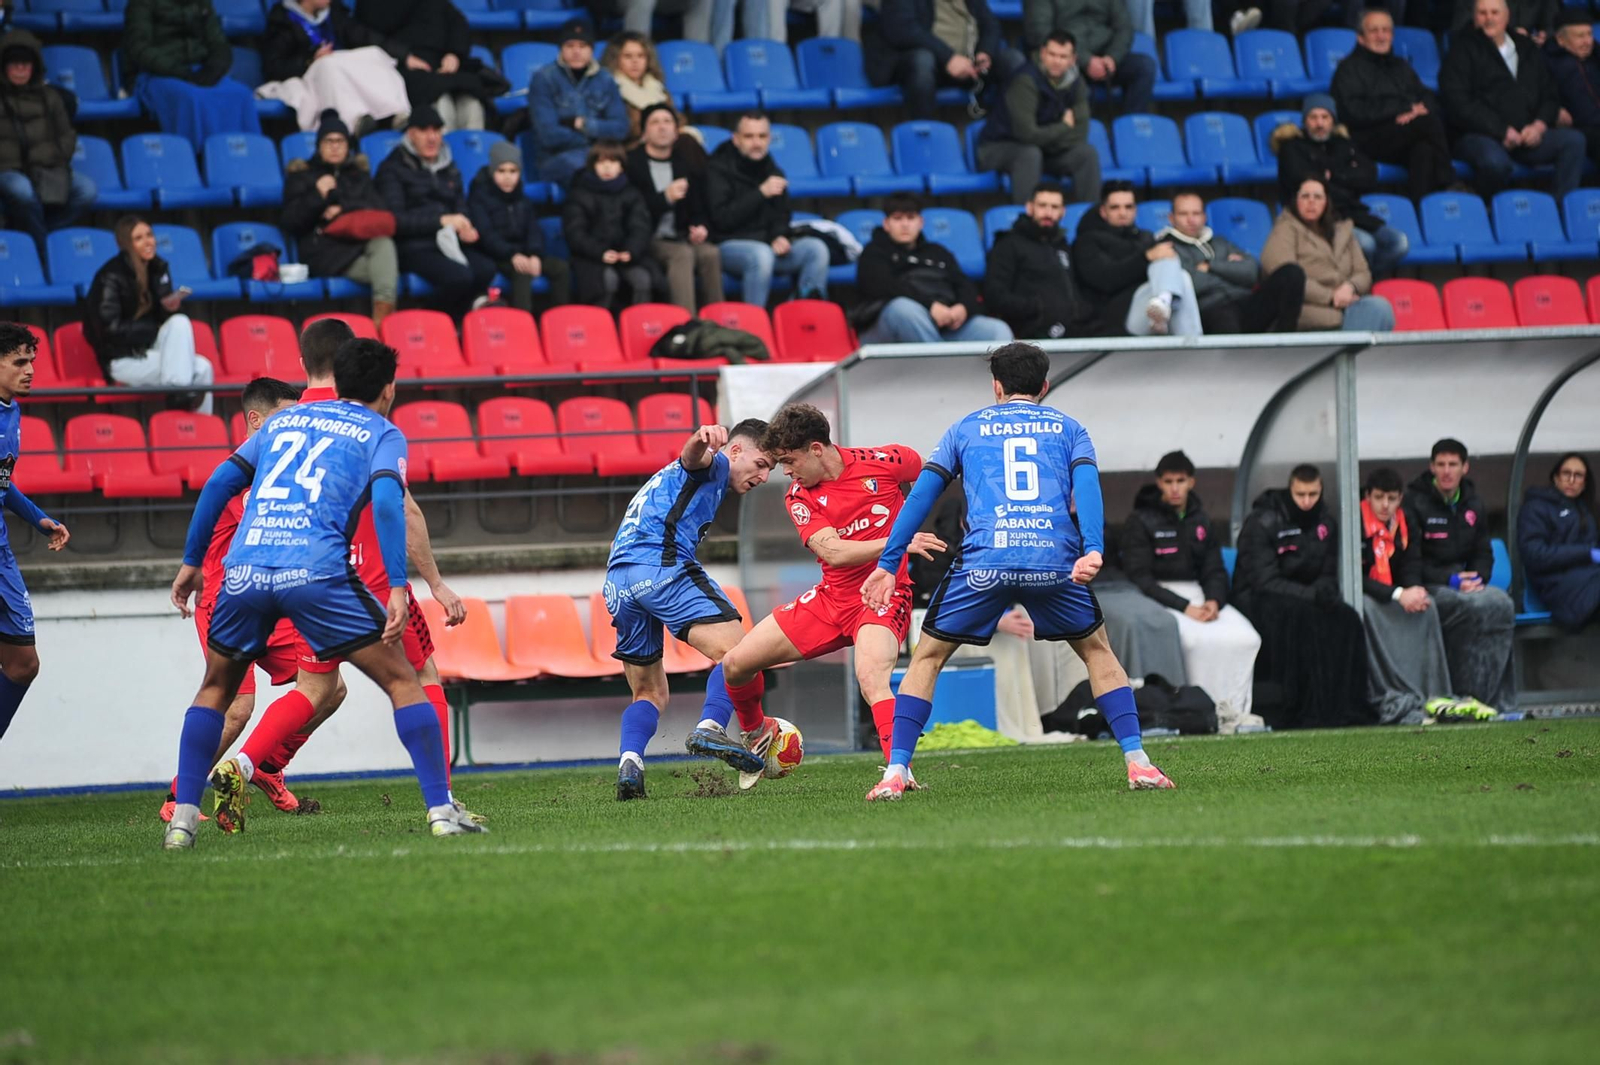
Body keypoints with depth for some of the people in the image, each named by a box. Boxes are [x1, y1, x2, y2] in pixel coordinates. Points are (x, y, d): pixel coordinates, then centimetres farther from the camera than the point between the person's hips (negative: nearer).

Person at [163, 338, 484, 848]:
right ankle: (440, 810, 0)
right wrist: (398, 588, -11)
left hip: (244, 570, 4)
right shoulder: (381, 434, 13)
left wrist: (191, 562, 26)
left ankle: (182, 818, 15)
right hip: (316, 571, -4)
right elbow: (387, 500, -6)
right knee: (401, 680, 7)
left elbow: (220, 483, 20)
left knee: (215, 690, 24)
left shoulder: (285, 420, 27)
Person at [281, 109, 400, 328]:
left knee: (383, 242, -37)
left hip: (359, 243, 3)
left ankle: (383, 312, -47)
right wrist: (318, 195, -8)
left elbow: (381, 209, 12)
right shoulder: (301, 175, 18)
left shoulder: (358, 174, 26)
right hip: (324, 254, -3)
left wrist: (344, 208, -4)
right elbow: (290, 223, 7)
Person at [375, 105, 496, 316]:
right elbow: (396, 219, -6)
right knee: (459, 275, -34)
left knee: (486, 269, -28)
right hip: (413, 249, -6)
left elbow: (461, 210, 23)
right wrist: (441, 221, -14)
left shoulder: (450, 169, 25)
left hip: (450, 244, 6)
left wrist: (466, 229, -2)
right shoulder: (393, 168, 5)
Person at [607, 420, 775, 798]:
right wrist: (702, 440, -37)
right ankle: (711, 728, -35)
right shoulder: (713, 466, 9)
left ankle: (629, 761, -9)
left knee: (649, 694, 14)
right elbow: (692, 456, -14)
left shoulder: (667, 479, 38)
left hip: (616, 582, 9)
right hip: (661, 564, -9)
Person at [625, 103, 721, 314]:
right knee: (683, 254, -33)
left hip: (680, 239, 5)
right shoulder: (631, 164, 0)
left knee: (711, 253, -26)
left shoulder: (687, 164, 16)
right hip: (646, 241, -5)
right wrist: (665, 198, -20)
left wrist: (700, 227, -4)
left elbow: (700, 209, 20)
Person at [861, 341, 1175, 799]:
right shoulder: (1068, 429, 22)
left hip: (985, 559, -1)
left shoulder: (965, 429, 23)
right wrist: (1092, 549, -10)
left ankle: (895, 771, 3)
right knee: (1096, 650, 23)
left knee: (928, 657, 15)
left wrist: (887, 563, 14)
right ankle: (1137, 761, 11)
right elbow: (1087, 485, 3)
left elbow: (922, 493, 15)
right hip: (1055, 559, 1)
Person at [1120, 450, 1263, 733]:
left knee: (1245, 638, -21)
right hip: (1159, 599, -5)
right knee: (1201, 640, -33)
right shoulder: (1140, 523, -2)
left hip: (1198, 595, 5)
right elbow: (1139, 578, -9)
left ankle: (1234, 709, -17)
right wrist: (1185, 607, -17)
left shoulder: (1200, 521, 15)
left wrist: (1214, 601, -11)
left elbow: (1215, 570, 13)